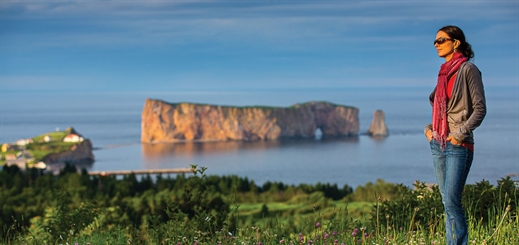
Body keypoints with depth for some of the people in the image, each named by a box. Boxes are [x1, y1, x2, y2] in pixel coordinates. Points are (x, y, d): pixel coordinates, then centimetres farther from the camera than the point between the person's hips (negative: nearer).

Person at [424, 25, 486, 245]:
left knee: (451, 201, -13)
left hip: (458, 145, -8)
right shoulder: (445, 72, 15)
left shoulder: (468, 69, -6)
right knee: (448, 201, 9)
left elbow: (480, 108, -10)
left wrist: (461, 133, -17)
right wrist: (428, 128, 9)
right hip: (438, 144, 8)